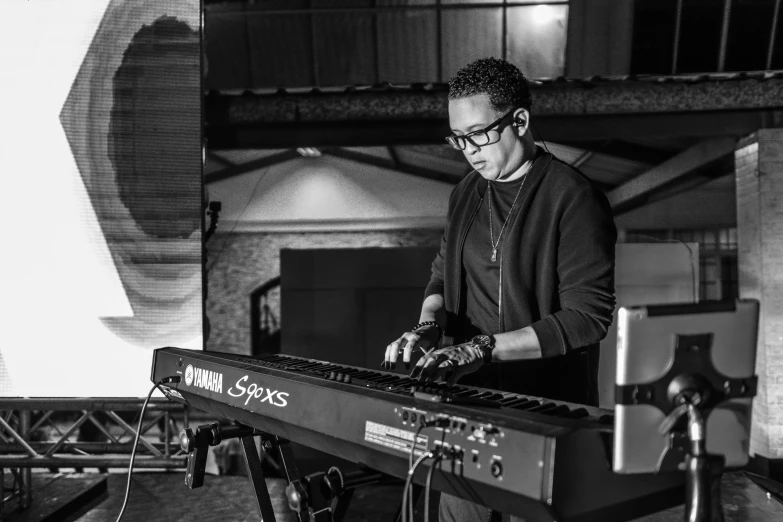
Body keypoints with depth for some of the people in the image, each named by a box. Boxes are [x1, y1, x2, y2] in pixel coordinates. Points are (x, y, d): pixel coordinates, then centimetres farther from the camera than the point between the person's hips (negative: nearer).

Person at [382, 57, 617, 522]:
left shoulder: (572, 197, -14)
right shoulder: (467, 193, 9)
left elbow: (588, 316, -19)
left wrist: (484, 347, -24)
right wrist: (430, 323, -5)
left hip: (548, 411, -6)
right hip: (470, 399, 6)